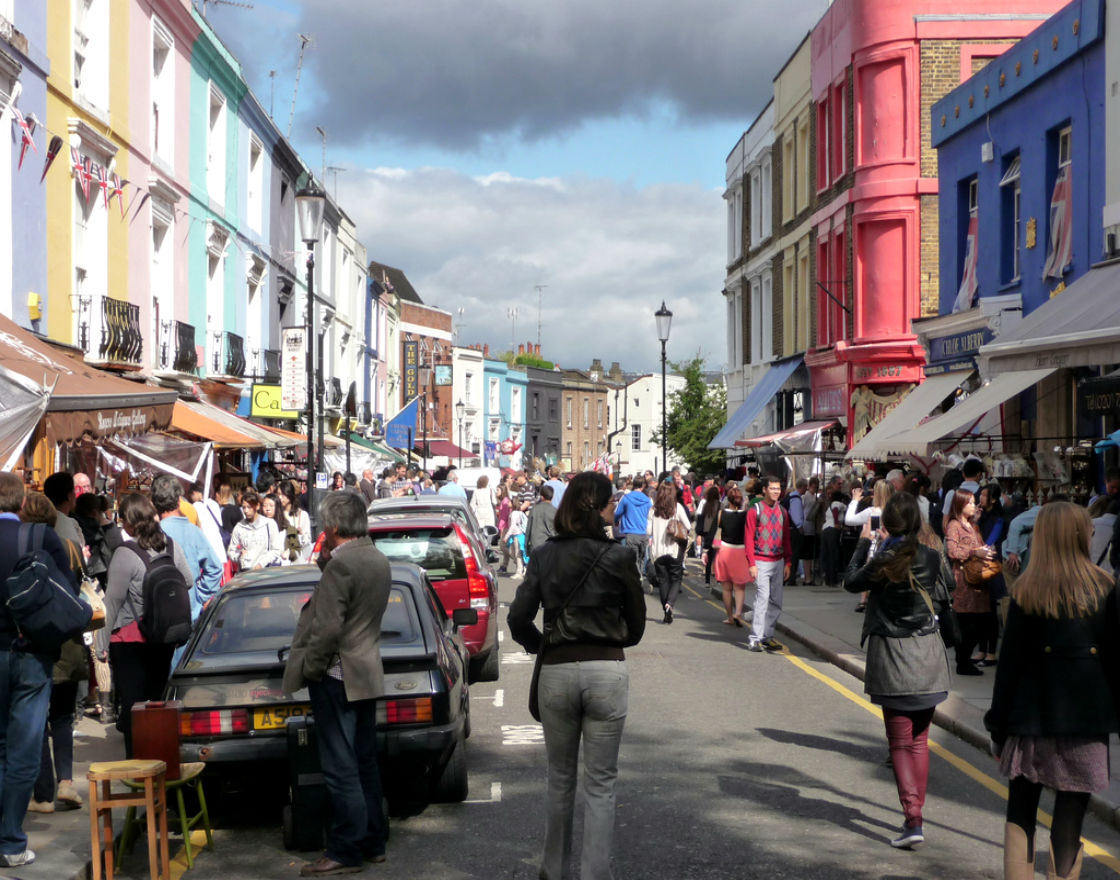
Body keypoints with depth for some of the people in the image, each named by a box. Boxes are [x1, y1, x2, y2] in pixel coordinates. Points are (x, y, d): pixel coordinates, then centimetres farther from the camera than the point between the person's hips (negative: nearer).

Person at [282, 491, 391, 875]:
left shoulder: (341, 564, -19)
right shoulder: (378, 560, 9)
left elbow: (328, 628, -23)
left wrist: (309, 667, -11)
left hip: (337, 676, -9)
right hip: (367, 673, 9)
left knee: (341, 768, -4)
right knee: (364, 763, 16)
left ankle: (345, 851, 0)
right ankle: (373, 842, 22)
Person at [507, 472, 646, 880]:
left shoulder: (544, 556, 0)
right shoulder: (618, 557, -6)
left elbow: (518, 619, -4)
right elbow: (636, 626, 2)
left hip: (556, 672, 3)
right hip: (607, 671, -2)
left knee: (560, 779, 18)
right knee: (600, 785, 5)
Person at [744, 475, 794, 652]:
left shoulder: (783, 512, 11)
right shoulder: (755, 510, -4)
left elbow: (786, 538, 15)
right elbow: (748, 538, -6)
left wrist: (788, 562, 9)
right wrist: (752, 563, -12)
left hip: (778, 563, 6)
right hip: (761, 562, -6)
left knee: (776, 602, 7)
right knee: (762, 598, -14)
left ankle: (767, 636, 16)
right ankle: (755, 639, -12)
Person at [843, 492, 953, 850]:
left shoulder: (881, 562, -14)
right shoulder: (933, 558, -6)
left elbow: (851, 581, 3)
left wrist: (863, 543, 14)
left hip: (892, 658, -3)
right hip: (928, 657, 3)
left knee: (900, 741, 2)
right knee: (919, 739, 16)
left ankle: (913, 820, -9)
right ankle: (916, 811, 21)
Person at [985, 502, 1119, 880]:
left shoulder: (1026, 590, -4)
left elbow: (1009, 662, -2)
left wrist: (998, 725, 4)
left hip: (1032, 721, 0)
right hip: (1086, 721, 0)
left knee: (1019, 818, 12)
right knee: (1068, 823, 5)